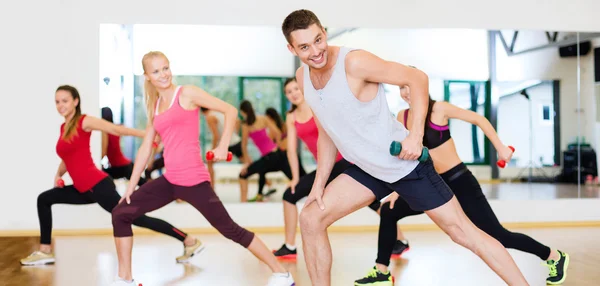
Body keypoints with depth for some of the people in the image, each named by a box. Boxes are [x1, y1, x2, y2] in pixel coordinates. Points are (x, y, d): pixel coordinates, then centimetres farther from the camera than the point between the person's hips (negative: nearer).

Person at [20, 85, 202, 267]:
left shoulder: (84, 121, -6)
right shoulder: (63, 128, 17)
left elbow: (117, 129, -16)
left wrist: (148, 135, -25)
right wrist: (58, 175, 10)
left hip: (97, 186, -8)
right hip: (84, 190, 8)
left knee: (134, 217, -9)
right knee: (44, 199, 17)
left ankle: (189, 241, -6)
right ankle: (45, 252, 21)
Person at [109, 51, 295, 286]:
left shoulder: (187, 93, -3)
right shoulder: (154, 107, 15)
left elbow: (230, 110, -8)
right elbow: (145, 148, 17)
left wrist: (223, 146, -17)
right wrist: (131, 185, 15)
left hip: (193, 181, -7)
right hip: (169, 180, 7)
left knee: (230, 230, -4)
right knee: (120, 214, 6)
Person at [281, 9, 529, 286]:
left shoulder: (354, 62, -23)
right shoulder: (302, 77, -1)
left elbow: (417, 78, -17)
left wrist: (416, 134, -25)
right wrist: (319, 184, 5)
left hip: (405, 165, -7)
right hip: (367, 170, 7)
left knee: (464, 232, -2)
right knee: (310, 219, 1)